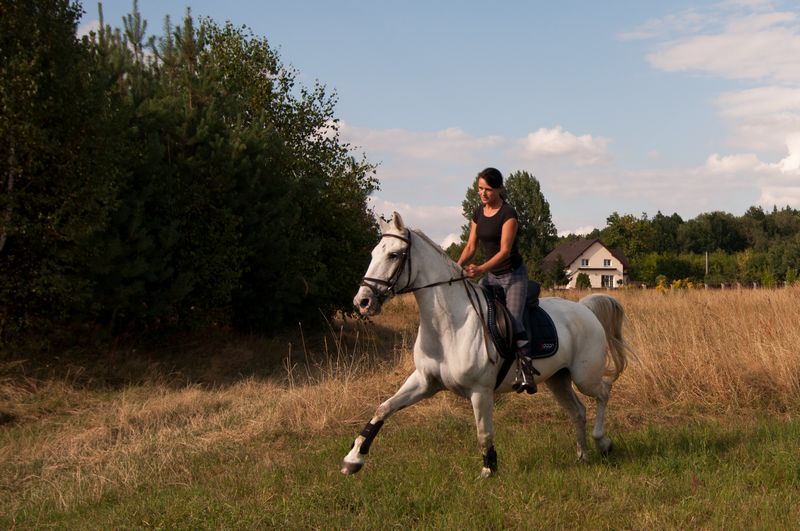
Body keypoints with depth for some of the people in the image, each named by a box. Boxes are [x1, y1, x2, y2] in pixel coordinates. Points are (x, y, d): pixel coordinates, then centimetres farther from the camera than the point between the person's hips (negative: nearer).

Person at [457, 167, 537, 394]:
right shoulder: (478, 213, 6)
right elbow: (471, 246, 7)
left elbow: (505, 250, -23)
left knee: (513, 320, -21)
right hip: (491, 275, 7)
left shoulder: (508, 214, -16)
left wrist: (481, 269, -36)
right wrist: (457, 266, -11)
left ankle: (526, 369, -18)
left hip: (513, 275, -7)